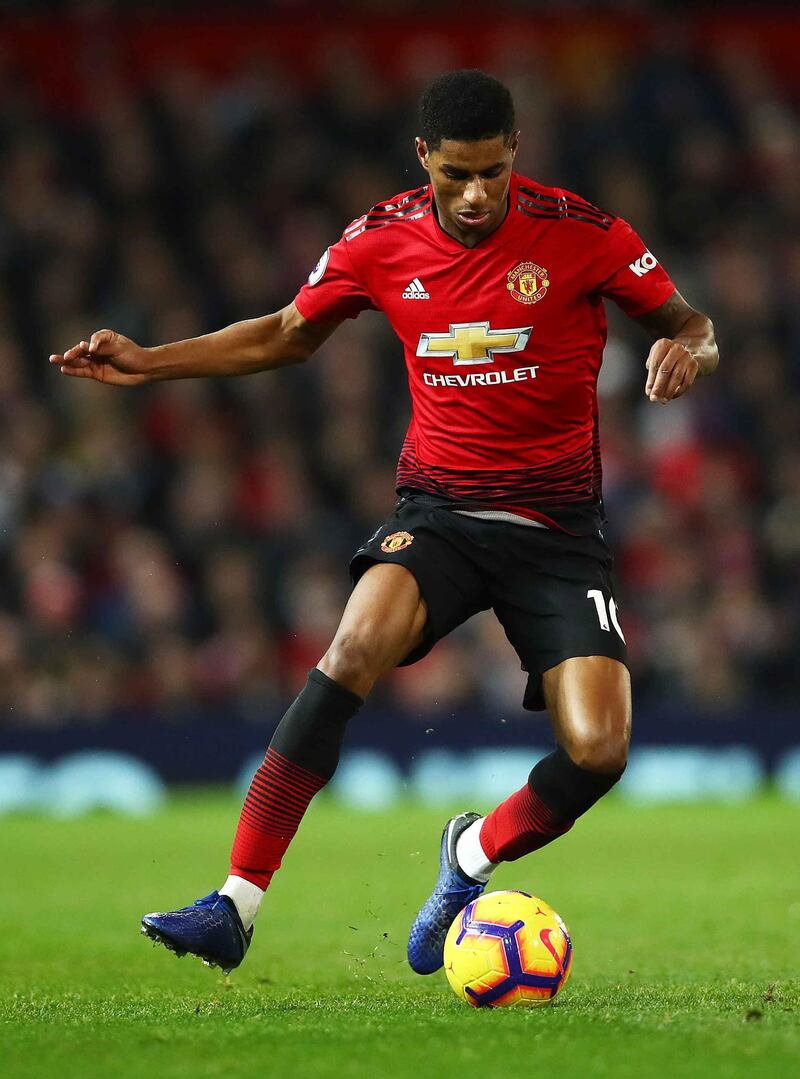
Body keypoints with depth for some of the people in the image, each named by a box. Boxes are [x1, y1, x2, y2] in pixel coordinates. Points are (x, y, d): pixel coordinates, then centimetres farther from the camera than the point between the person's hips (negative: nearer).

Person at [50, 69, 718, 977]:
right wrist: (147, 362, 9)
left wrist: (687, 349, -20)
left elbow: (685, 322, 5)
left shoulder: (580, 235, -8)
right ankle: (235, 906, -28)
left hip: (558, 527, 0)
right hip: (438, 509, 1)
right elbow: (287, 336, 16)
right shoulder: (381, 242, -1)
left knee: (598, 751, -17)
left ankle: (474, 856, 17)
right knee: (358, 645, -30)